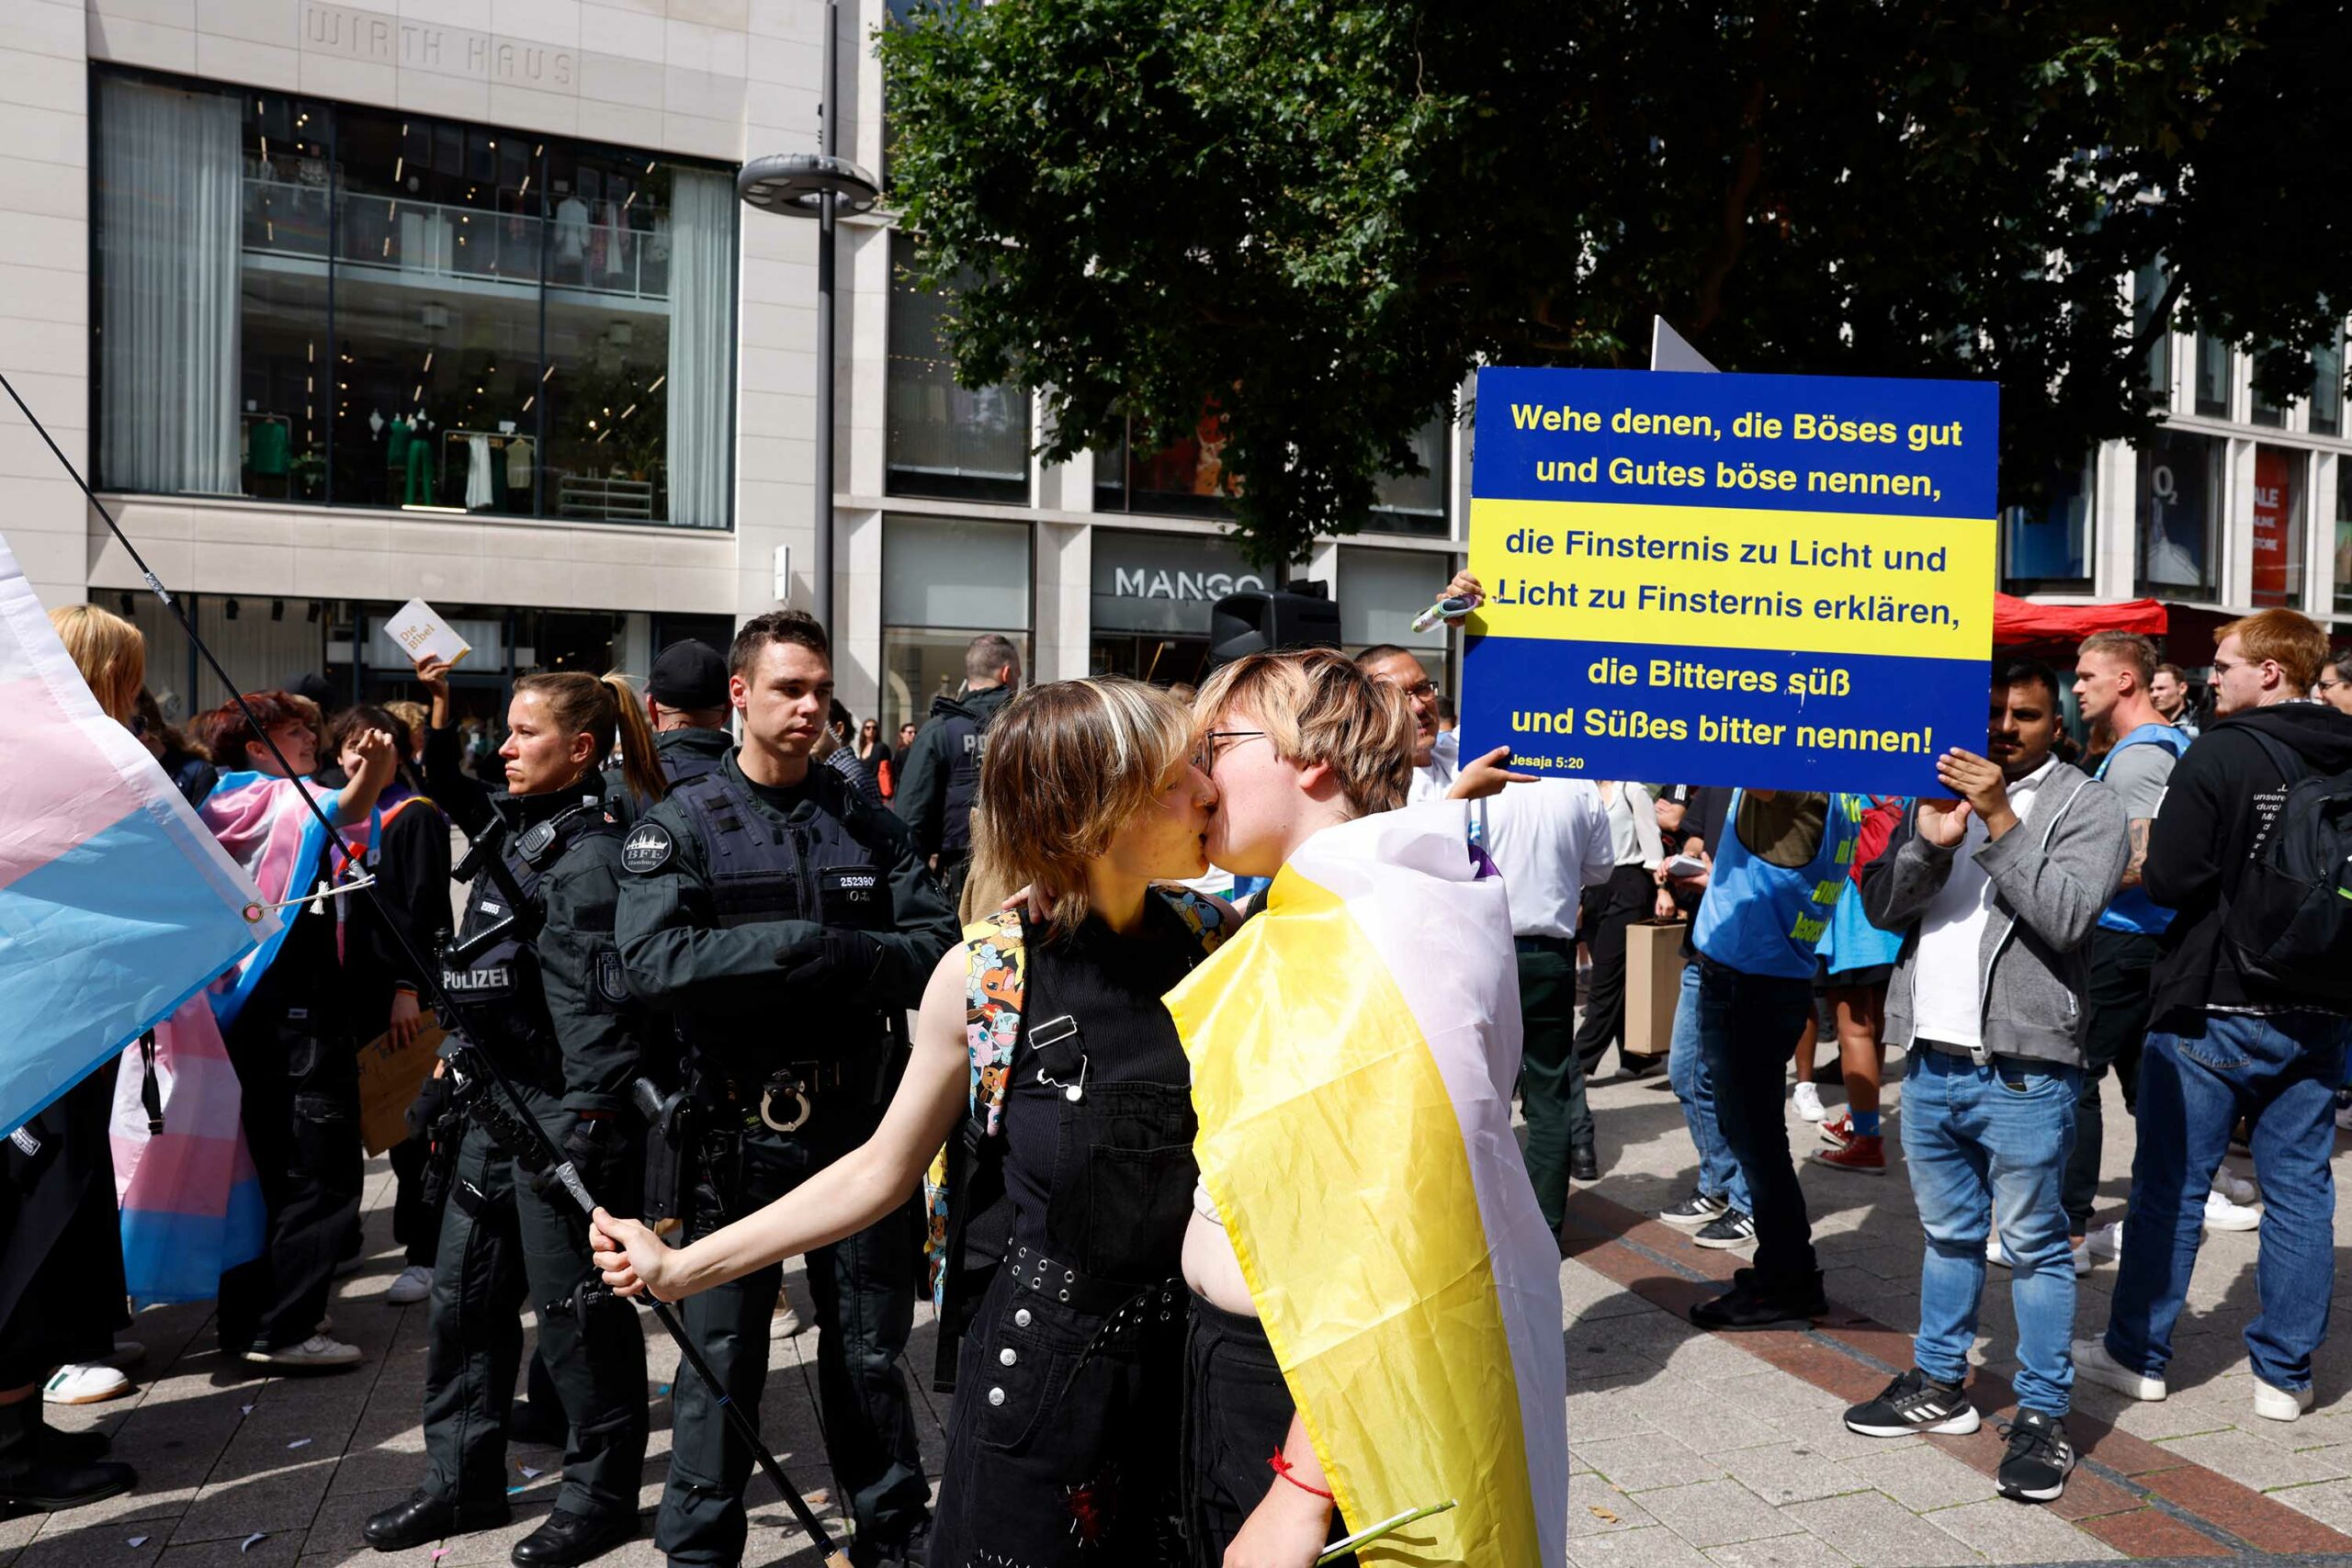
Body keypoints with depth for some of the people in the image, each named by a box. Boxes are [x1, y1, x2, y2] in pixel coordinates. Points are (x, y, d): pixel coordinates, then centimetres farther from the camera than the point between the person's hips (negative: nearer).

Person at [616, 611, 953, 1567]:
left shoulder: (869, 826, 5)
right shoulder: (682, 826, -3)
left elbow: (934, 950, -4)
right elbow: (655, 959, -19)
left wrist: (833, 959, -19)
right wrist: (806, 944, -21)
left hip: (857, 1121, 2)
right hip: (735, 1132, -2)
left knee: (870, 1352, 16)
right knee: (721, 1355, 10)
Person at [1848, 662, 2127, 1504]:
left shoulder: (2087, 803, -2)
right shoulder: (1941, 787, 13)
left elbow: (2065, 915, -17)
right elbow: (1880, 907, 4)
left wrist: (1999, 820, -18)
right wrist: (1929, 843, -14)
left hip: (2024, 1070, -5)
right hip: (1931, 1059, 5)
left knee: (2034, 1245, 3)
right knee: (1948, 1234, 18)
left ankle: (2044, 1414, 15)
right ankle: (1938, 1385, 31)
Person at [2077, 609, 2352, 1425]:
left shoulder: (2222, 754, -15)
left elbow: (2170, 881, -18)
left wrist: (2145, 863, 2)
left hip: (2214, 1007, -5)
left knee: (2170, 1187, 5)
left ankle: (2138, 1354, 16)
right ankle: (2285, 1374, 18)